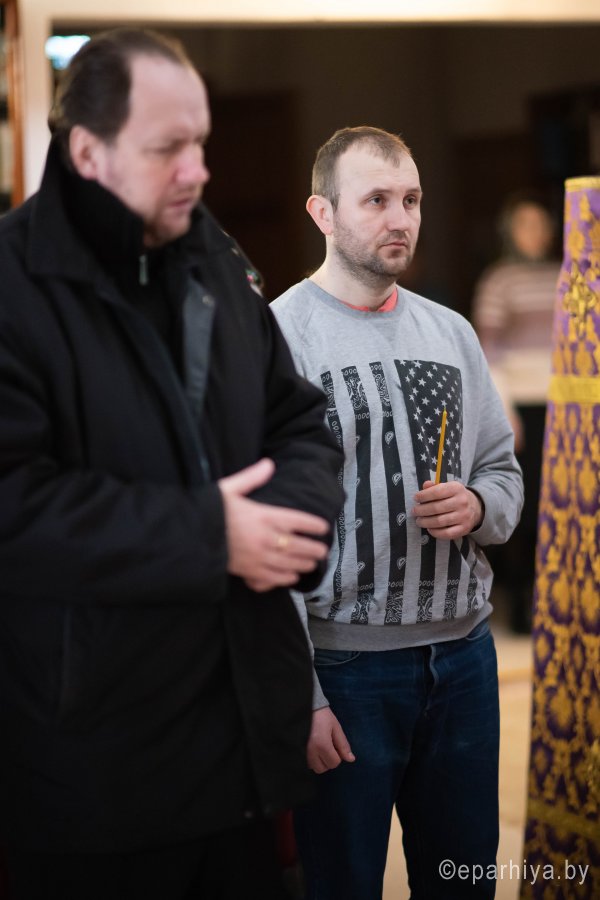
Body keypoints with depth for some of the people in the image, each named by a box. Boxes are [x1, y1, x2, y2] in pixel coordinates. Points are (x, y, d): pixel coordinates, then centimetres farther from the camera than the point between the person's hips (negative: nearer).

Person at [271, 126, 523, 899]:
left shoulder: (451, 333, 10)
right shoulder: (278, 337, -8)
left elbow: (504, 471, 17)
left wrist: (478, 508, -8)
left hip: (463, 653, 5)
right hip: (344, 664, -5)